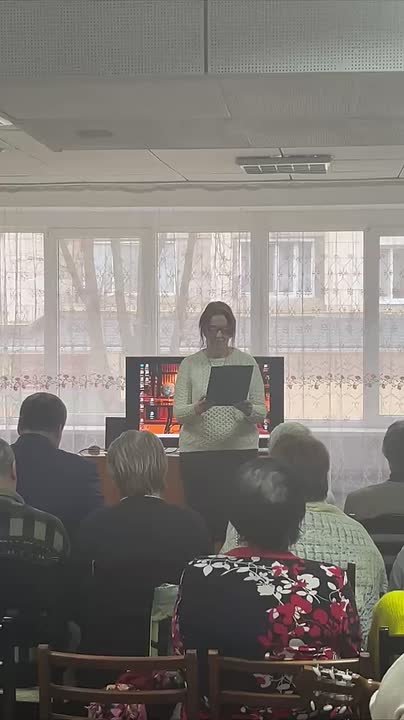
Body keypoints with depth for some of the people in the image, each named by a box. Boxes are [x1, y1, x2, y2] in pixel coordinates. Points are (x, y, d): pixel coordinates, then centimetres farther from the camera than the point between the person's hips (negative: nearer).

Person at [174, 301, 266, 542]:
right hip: (198, 450, 0)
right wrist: (198, 409, -19)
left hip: (241, 449, 0)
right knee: (201, 515, -3)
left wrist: (247, 409, -17)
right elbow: (178, 412, 2)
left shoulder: (246, 362, 8)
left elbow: (262, 412, 5)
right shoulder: (190, 364, 9)